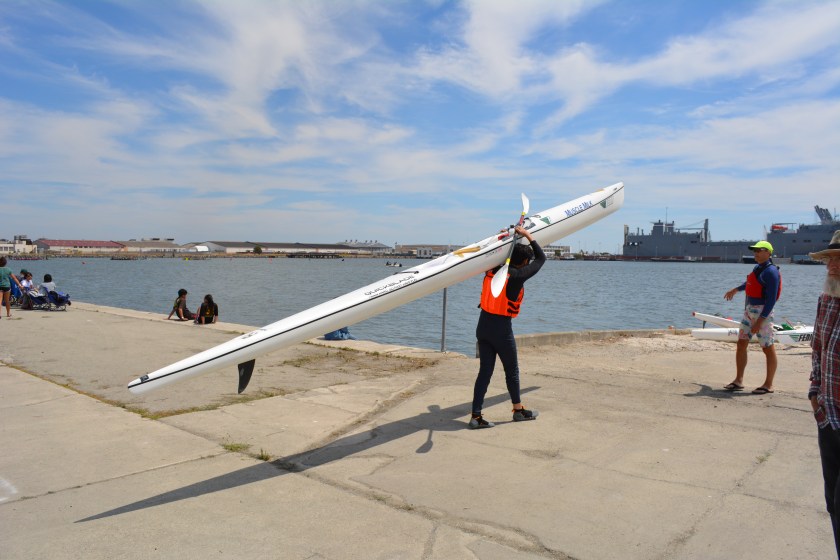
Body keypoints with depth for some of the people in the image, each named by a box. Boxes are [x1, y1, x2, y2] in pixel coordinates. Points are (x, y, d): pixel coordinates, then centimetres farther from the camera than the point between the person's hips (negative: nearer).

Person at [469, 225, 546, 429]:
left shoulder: (492, 270, 3)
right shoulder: (517, 276, -13)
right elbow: (541, 258, 1)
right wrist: (527, 235, 8)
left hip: (482, 325, 6)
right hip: (501, 328, -6)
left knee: (484, 371, 8)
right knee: (512, 371, 14)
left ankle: (476, 416, 6)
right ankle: (519, 410, 30)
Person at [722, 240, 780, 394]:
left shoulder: (770, 271, -13)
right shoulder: (758, 267, 12)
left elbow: (771, 299, -19)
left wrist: (760, 320, -23)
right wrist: (736, 289, 49)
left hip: (762, 312, -9)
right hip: (749, 310, 9)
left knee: (768, 348, 1)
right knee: (741, 344, 7)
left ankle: (768, 385, 9)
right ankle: (738, 381, 13)